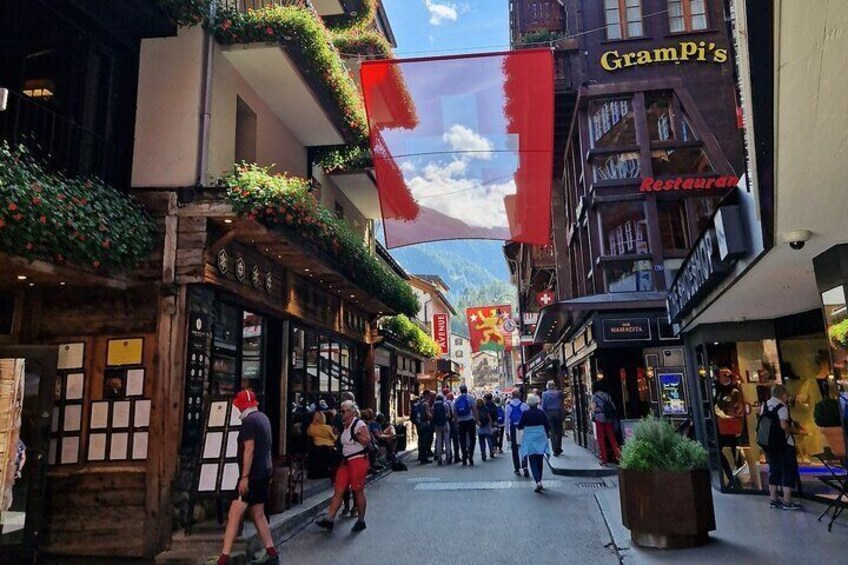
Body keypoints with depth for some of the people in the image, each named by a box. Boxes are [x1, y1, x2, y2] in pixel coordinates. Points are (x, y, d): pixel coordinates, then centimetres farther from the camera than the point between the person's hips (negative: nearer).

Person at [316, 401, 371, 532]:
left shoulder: (359, 424, -11)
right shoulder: (345, 426, 14)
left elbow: (368, 441, -19)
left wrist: (356, 435, -30)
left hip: (358, 461, -8)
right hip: (346, 461, 8)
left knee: (358, 491, 2)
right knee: (338, 490, 3)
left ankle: (361, 521, 15)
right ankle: (330, 519, 3)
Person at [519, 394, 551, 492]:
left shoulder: (525, 413, -9)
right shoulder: (541, 413, -6)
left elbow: (519, 426, -4)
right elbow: (548, 426, -3)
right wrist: (547, 434, 16)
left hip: (529, 439, -2)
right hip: (541, 438, 2)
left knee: (533, 462, 0)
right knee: (540, 461, 16)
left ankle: (538, 482, -19)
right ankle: (539, 481, 25)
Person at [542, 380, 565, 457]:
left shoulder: (545, 394, -2)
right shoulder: (559, 393, 0)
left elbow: (543, 406, -3)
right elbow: (562, 404, 0)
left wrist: (544, 416, 5)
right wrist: (563, 415, 5)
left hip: (549, 414, -1)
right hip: (558, 413, 1)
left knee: (552, 433, 3)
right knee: (559, 432, 13)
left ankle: (555, 451, 0)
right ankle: (559, 450, 18)